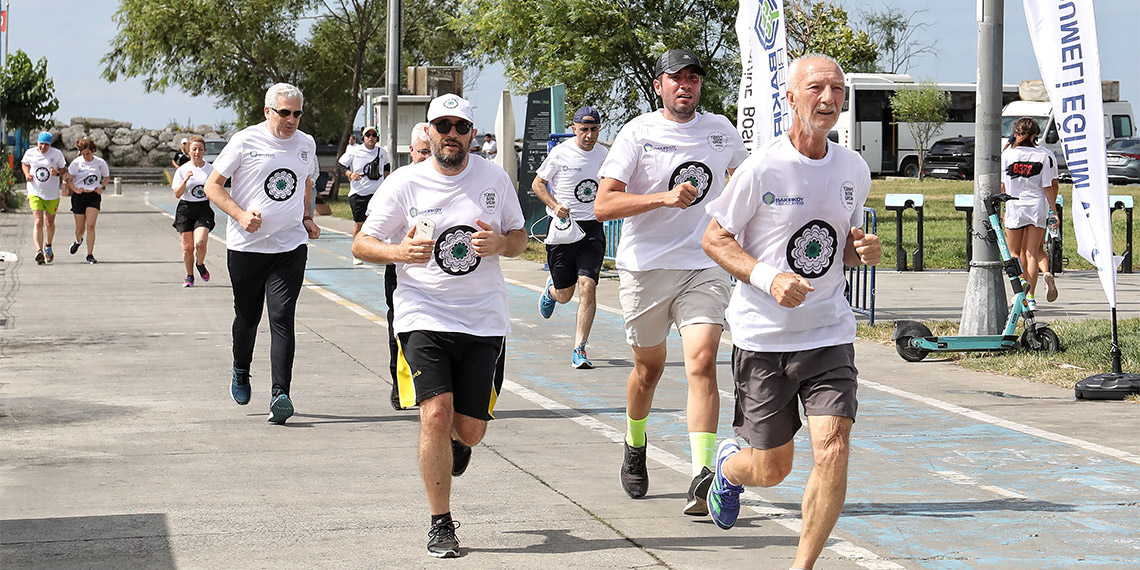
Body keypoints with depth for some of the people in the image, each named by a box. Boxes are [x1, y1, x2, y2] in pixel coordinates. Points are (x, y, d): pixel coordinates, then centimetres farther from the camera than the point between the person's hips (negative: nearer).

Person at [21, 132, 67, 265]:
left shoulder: (57, 154, -7)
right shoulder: (30, 153, -3)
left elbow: (63, 169, 3)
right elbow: (24, 163, 17)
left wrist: (57, 173, -20)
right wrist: (27, 174, -3)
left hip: (52, 194, 1)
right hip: (35, 193, -1)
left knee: (49, 222, 15)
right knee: (38, 223, -15)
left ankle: (48, 246, 42)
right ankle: (39, 251, -26)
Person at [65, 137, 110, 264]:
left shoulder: (101, 163, -1)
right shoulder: (76, 163, -4)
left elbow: (107, 177, 16)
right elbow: (68, 180, 1)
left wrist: (102, 187, -2)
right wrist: (76, 190, -16)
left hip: (94, 196, 0)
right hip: (79, 197, 0)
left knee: (90, 225, -14)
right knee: (80, 228, 5)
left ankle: (90, 255, -7)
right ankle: (78, 241, 42)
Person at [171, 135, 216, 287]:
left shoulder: (210, 169, 4)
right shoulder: (182, 170, 2)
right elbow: (177, 194, -4)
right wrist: (185, 180, -18)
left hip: (203, 209, -1)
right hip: (185, 209, 1)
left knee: (200, 243, -20)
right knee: (187, 246, 2)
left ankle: (200, 264, 12)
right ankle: (189, 276, 21)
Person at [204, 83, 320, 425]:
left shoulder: (306, 145, 8)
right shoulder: (245, 141, -5)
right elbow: (213, 186, -3)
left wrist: (307, 219, 13)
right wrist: (241, 215, -16)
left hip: (290, 246, 1)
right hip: (246, 245, -1)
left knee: (282, 319, -11)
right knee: (247, 317, 13)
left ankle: (280, 395, -17)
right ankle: (241, 371, 42)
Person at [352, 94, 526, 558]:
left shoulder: (494, 178, 4)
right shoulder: (404, 183, -2)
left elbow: (520, 239, 14)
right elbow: (362, 245, 2)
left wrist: (499, 244, -10)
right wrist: (400, 252, -19)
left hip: (484, 319, 2)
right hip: (424, 315, -2)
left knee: (470, 429, 2)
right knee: (436, 414, -18)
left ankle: (457, 441, 43)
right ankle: (441, 524, -3)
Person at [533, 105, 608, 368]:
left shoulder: (604, 154, 5)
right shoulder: (560, 153, -5)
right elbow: (537, 184, 3)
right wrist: (555, 205, -13)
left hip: (592, 228, 2)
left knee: (587, 285, -15)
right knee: (564, 295, 5)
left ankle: (579, 349, -10)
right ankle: (550, 288, 45)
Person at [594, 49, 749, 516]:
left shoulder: (720, 130, 7)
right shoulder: (638, 133, -5)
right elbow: (603, 205, -14)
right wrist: (664, 197, -25)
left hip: (705, 266, 1)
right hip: (645, 267, -1)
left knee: (702, 362, -16)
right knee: (649, 368, 12)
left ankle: (702, 478, -21)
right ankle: (635, 446, 41)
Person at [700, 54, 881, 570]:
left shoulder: (854, 170, 3)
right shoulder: (763, 168, -12)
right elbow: (714, 239, -6)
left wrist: (865, 250, -6)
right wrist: (767, 277, -21)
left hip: (829, 333, 3)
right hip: (763, 335, -3)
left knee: (833, 450, -14)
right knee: (771, 469, 7)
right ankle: (727, 466, 46)